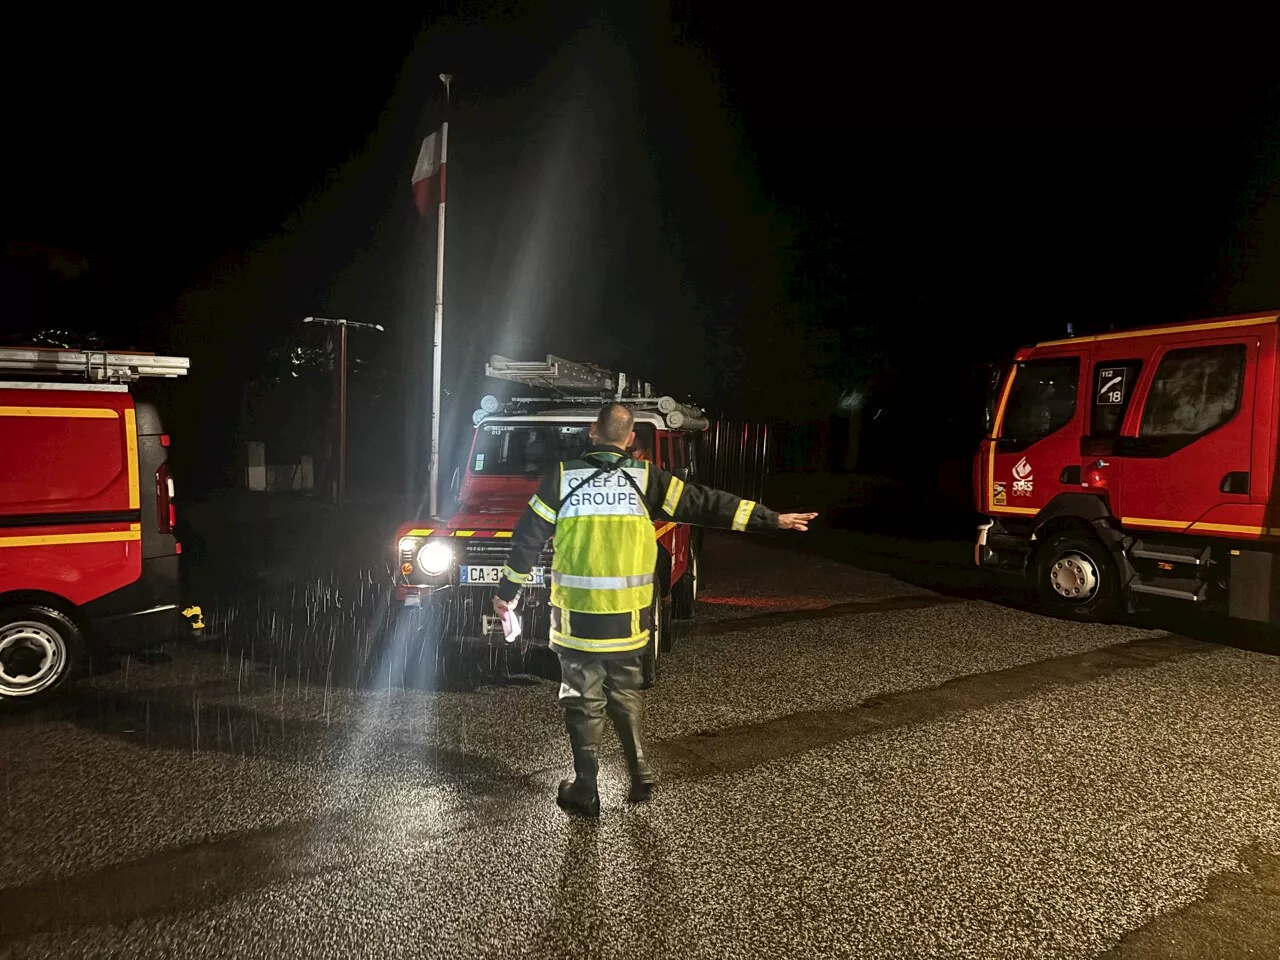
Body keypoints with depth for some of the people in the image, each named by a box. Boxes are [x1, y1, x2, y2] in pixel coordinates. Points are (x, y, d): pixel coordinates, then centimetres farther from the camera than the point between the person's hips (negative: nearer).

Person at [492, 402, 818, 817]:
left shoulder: (563, 476, -3)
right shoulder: (645, 478, -3)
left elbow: (528, 537, 0)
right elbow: (705, 504, -2)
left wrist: (507, 591, 12)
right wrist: (772, 519, 4)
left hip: (577, 615, -1)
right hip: (627, 618, 1)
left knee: (584, 701, 11)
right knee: (625, 696, 20)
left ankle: (585, 791, 17)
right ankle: (640, 774, 22)